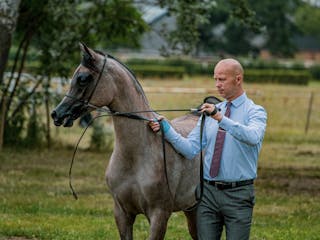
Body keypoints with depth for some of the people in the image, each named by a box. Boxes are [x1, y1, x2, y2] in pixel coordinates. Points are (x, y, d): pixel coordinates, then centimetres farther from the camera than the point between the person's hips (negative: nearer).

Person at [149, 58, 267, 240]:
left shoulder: (255, 112, -3)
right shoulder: (209, 112, 11)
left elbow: (253, 137, -27)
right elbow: (191, 150, 4)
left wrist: (221, 118, -36)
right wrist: (167, 130, -10)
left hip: (238, 195, -4)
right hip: (209, 192, 4)